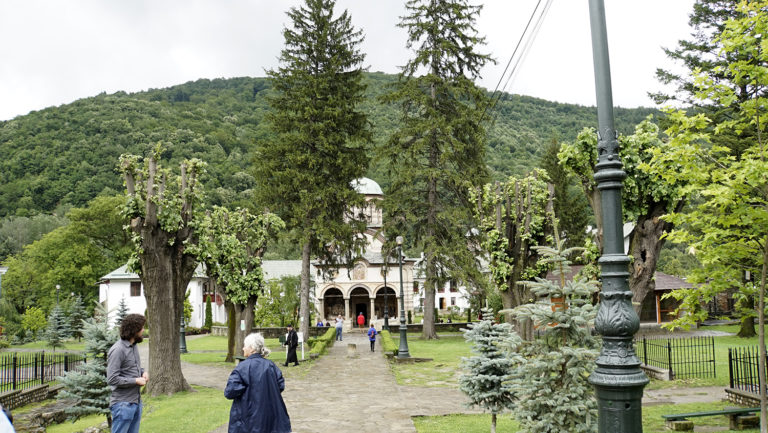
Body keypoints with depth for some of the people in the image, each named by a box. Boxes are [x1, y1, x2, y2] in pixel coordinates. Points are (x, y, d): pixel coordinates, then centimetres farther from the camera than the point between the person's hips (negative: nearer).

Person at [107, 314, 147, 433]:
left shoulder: (134, 345, 10)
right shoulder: (117, 350, -18)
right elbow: (112, 379, -21)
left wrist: (143, 372, 3)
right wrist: (136, 380, -16)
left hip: (136, 401, 9)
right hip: (123, 404, -9)